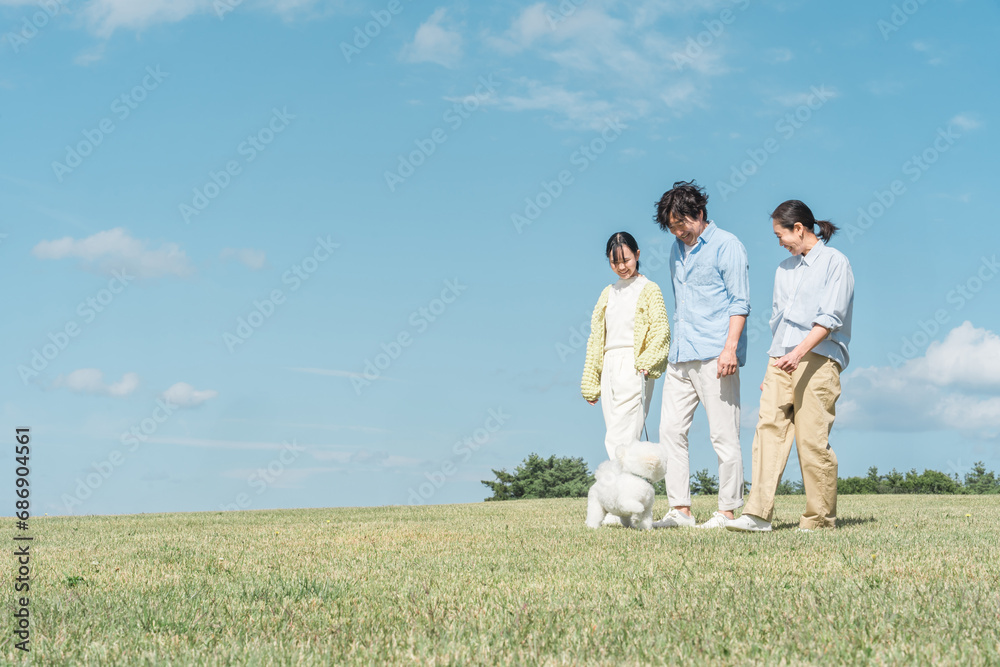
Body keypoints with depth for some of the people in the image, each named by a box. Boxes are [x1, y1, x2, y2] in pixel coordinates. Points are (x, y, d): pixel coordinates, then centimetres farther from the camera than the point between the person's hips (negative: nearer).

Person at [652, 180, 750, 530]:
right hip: (680, 357, 8)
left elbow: (739, 302, -8)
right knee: (670, 429, 2)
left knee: (723, 435, -4)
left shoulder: (726, 246, -3)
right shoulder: (677, 250, 19)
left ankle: (727, 511, 1)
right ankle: (680, 509, 5)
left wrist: (730, 347, -18)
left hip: (714, 356, -7)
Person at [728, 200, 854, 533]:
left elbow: (830, 318, -10)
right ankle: (758, 514, -13)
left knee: (813, 439, -8)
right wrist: (771, 369, 20)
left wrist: (799, 352, -22)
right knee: (769, 429, -7)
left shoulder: (834, 262, 1)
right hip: (781, 359, 6)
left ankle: (819, 519, 0)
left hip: (817, 358, -6)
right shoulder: (784, 269, 23)